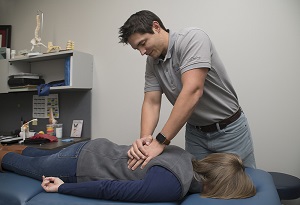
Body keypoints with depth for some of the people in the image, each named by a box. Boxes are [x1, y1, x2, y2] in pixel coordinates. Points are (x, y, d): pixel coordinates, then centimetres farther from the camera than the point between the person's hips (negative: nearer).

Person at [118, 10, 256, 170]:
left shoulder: (192, 38, -22)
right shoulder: (152, 63, -2)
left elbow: (193, 91, -33)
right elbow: (151, 103, -7)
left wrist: (160, 142, -34)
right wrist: (144, 138, -27)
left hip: (229, 129, -4)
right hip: (195, 133, 5)